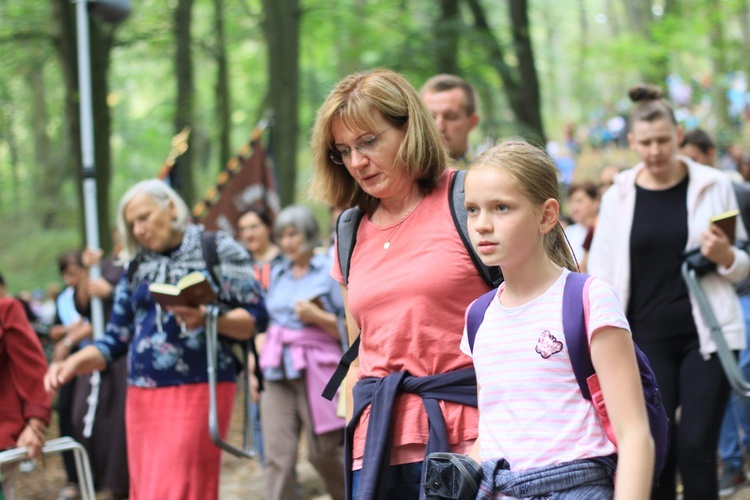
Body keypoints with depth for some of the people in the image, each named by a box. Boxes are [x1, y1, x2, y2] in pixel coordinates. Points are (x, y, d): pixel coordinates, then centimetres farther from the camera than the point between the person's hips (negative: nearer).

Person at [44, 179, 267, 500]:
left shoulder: (216, 250, 2)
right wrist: (73, 363, -4)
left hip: (196, 390, -5)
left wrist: (207, 319, -21)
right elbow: (115, 340, 14)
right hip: (142, 397, 6)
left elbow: (256, 317, -3)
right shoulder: (136, 268, 15)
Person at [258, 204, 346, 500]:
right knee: (278, 454, -5)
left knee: (323, 453, 2)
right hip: (278, 372, 4)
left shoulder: (330, 271, -1)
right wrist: (255, 366, 12)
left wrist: (317, 317, -16)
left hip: (316, 371, -4)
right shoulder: (277, 274, 15)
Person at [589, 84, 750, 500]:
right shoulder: (618, 197, 5)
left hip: (705, 335, -1)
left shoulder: (713, 186, 3)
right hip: (647, 337, 1)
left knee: (696, 447, -6)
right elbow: (601, 276, 9)